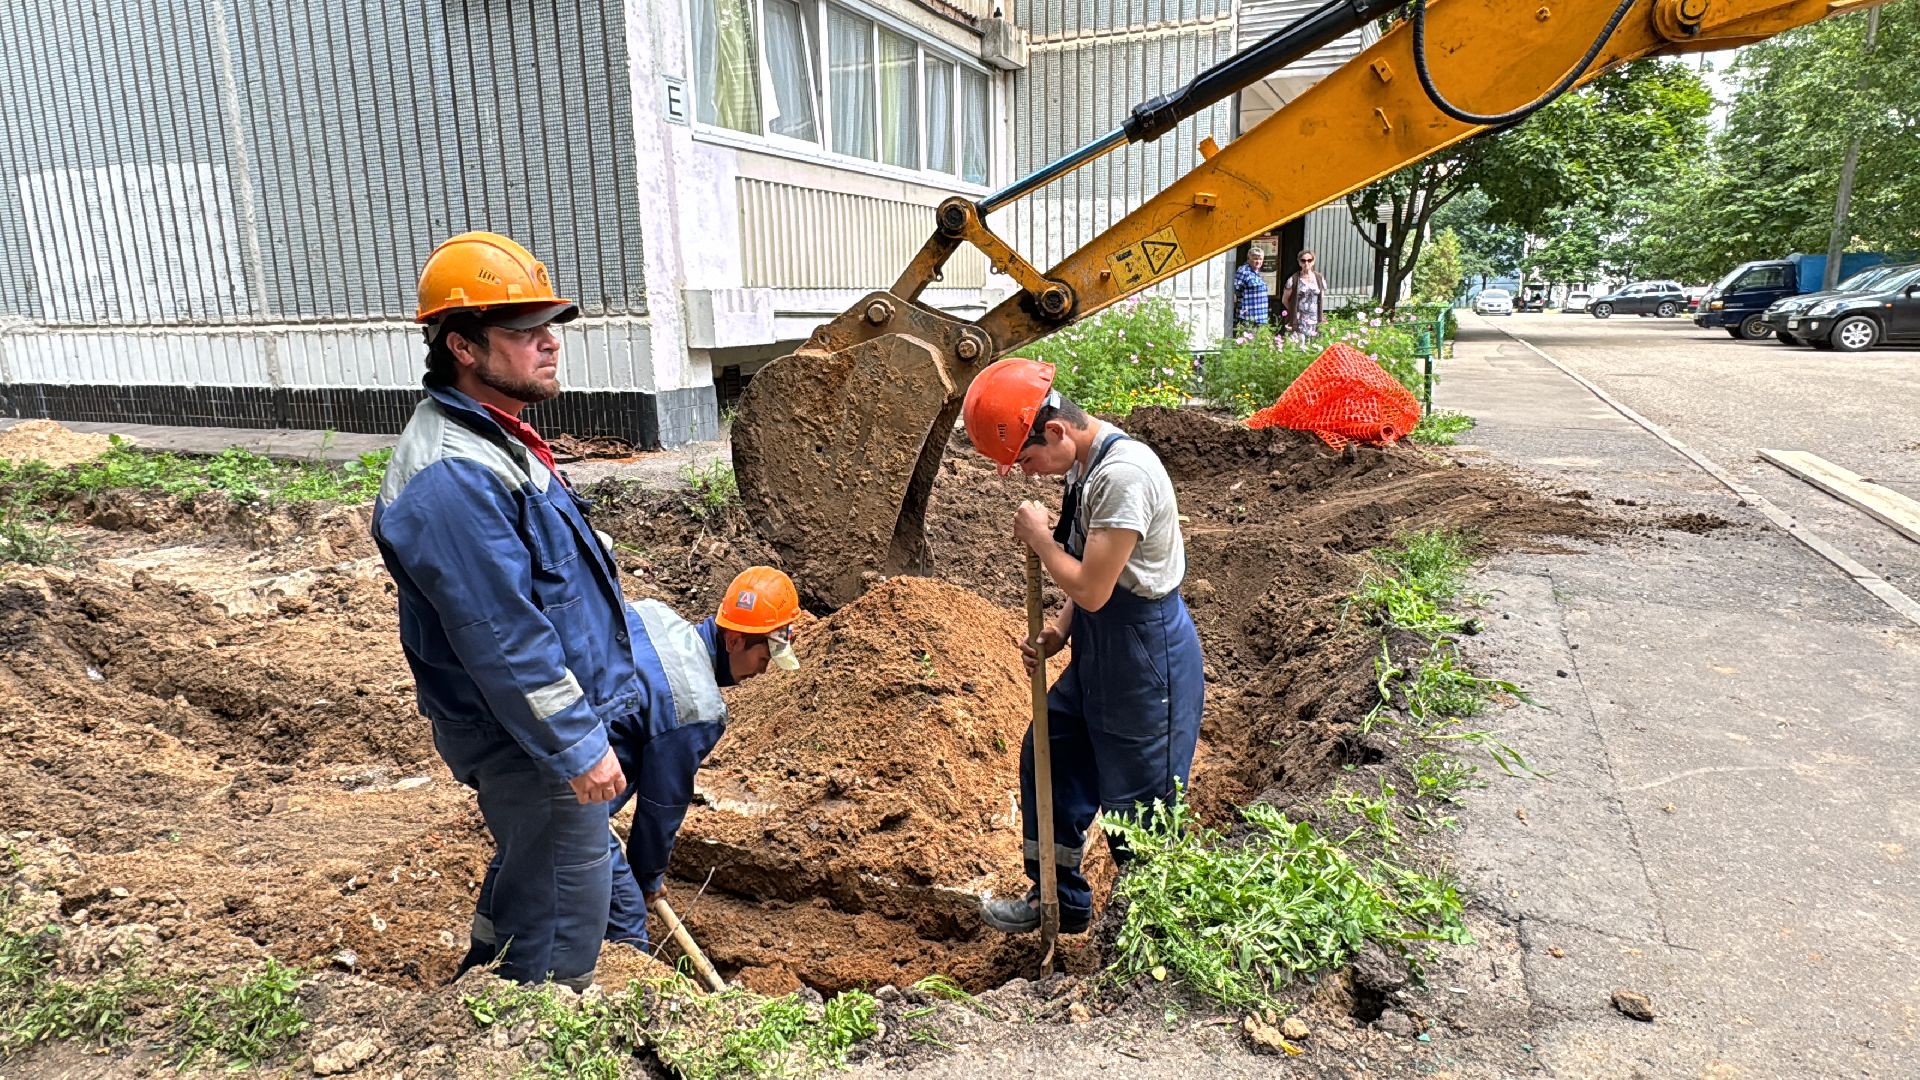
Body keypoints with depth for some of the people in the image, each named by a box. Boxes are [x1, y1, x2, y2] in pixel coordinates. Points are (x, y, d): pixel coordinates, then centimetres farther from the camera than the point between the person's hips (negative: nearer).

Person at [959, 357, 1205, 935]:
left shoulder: (1124, 473, -26)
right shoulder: (1084, 464, 4)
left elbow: (1092, 587, -26)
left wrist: (1039, 537, -12)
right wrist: (1059, 630, 0)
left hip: (1145, 655, -10)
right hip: (1097, 651, 10)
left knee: (1137, 799, 6)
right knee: (1047, 759, 21)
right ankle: (1058, 900, 40)